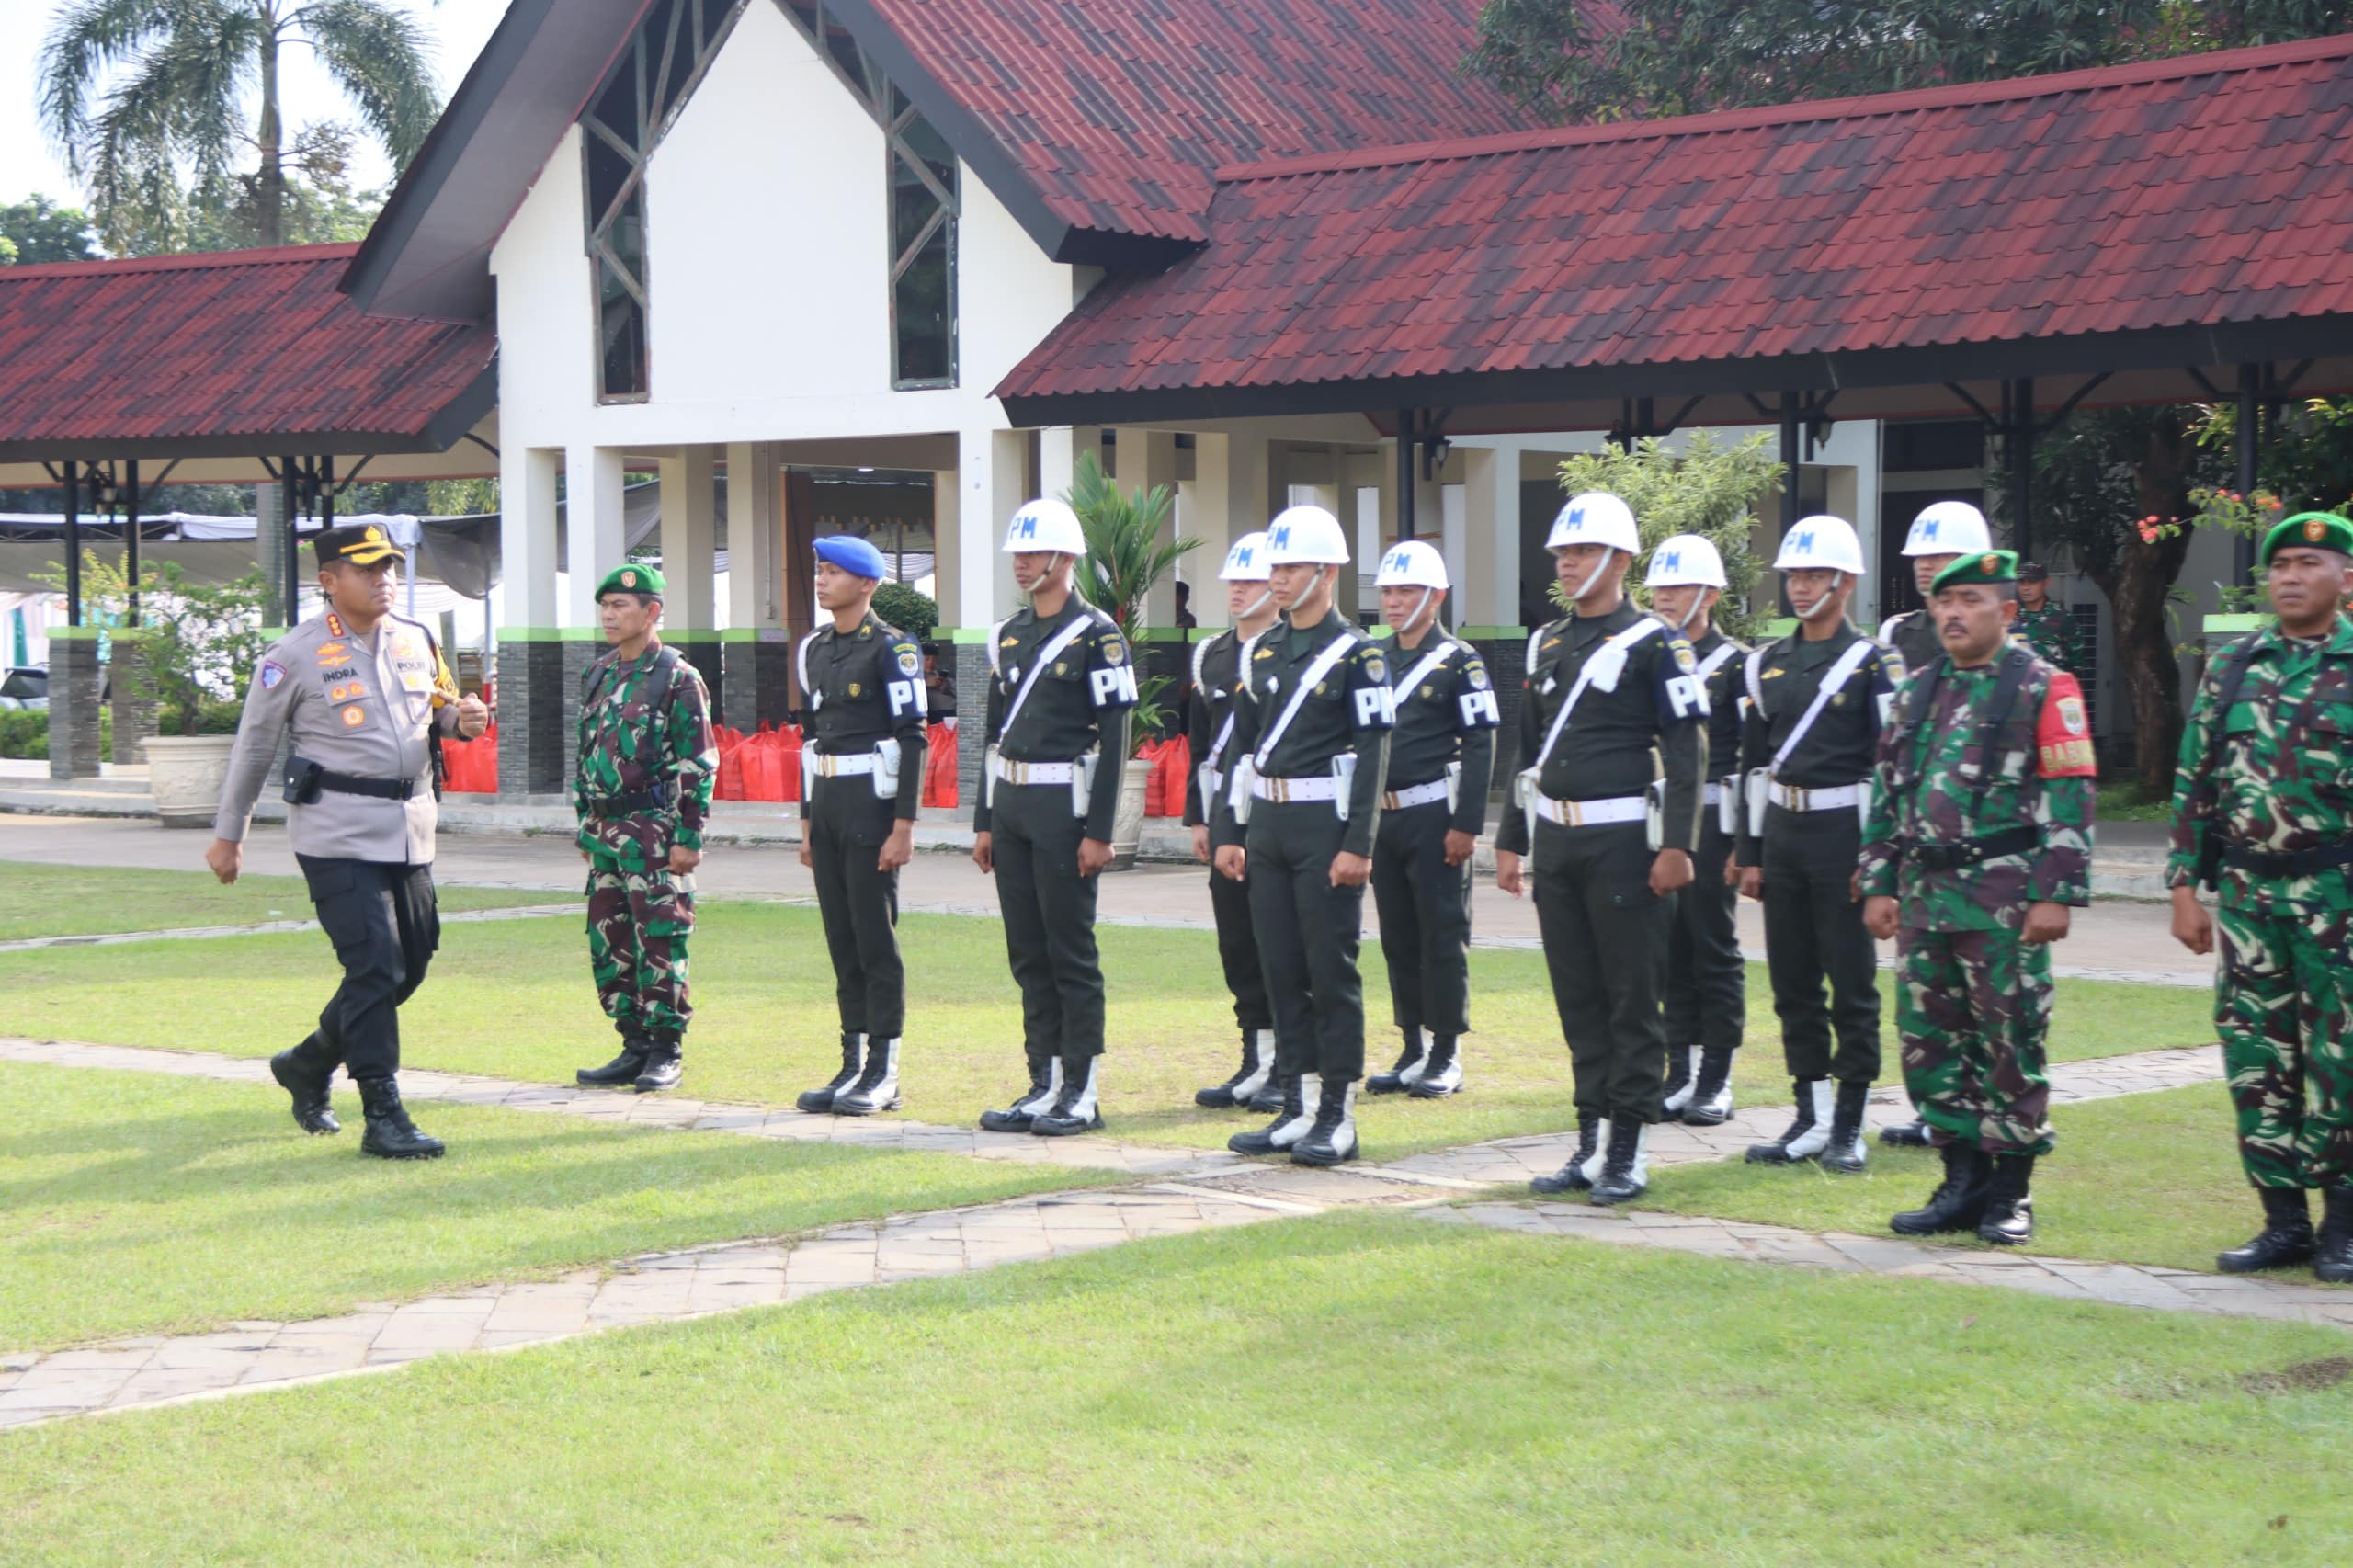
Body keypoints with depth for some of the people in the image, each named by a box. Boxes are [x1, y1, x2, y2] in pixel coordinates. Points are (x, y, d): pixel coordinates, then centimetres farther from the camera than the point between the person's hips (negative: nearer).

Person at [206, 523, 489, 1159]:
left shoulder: (418, 641, 10)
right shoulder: (296, 655, -6)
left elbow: (438, 711, 25)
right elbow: (254, 745, 2)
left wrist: (460, 719, 0)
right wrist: (228, 835, 6)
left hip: (410, 832, 7)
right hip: (339, 836, -7)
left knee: (410, 965, 11)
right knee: (374, 968, -12)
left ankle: (308, 1065, 31)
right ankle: (383, 1117, -8)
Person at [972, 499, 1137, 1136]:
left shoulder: (1096, 635, -8)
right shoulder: (1007, 635, 13)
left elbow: (1113, 737, -11)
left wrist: (1099, 831, -16)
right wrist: (985, 821, 14)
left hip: (1064, 806, -7)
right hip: (1010, 804, 7)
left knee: (1071, 951, -3)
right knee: (1028, 953, 8)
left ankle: (1082, 1093, 2)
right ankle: (1045, 1086, 14)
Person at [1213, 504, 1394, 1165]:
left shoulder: (1356, 653, -7)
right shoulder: (1264, 650, 12)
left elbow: (1372, 754, -11)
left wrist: (1357, 845, -16)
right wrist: (1229, 831, 10)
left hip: (1325, 824, -6)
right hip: (1267, 823, 6)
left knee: (1331, 971, -3)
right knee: (1280, 968, 8)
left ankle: (1337, 1115, 3)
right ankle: (1298, 1105, 15)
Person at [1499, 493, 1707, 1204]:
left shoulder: (1654, 643, -6)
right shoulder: (1546, 645, 14)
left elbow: (1687, 751, -10)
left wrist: (1676, 846, -16)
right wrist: (1511, 840, 17)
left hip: (1622, 839, -7)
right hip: (1555, 840, 7)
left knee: (1633, 997, -1)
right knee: (1576, 996, 9)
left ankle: (1630, 1151, 4)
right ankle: (1592, 1139, 16)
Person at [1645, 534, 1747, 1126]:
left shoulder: (1735, 664, -3)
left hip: (1709, 821, -5)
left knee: (1714, 950, 0)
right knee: (1669, 950, 6)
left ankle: (1717, 1082, 6)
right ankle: (1680, 1074, 13)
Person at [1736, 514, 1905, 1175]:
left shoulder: (1873, 665, -5)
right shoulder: (1767, 664, 11)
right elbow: (1755, 762, 14)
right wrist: (1751, 853, 11)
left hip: (1843, 830, -6)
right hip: (1782, 830, 6)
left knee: (1852, 983, 0)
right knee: (1792, 983, 8)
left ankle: (1848, 1127, 6)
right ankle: (1811, 1117, 15)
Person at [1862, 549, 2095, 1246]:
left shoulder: (2044, 688, -3)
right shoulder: (1918, 689, 15)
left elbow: (2071, 799, -7)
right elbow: (1887, 792, 18)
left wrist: (2058, 895, -13)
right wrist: (1879, 885, 13)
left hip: (2004, 896, -6)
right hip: (1924, 893, 6)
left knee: (2009, 1044, -1)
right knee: (1930, 1041, 6)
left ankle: (2010, 1193, 8)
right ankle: (1963, 1182, 16)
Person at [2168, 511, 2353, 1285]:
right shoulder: (2231, 668, 10)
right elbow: (2195, 784, 12)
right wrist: (2186, 885, 6)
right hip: (2247, 892, 4)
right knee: (2256, 1061, 6)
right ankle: (2284, 1221, 15)